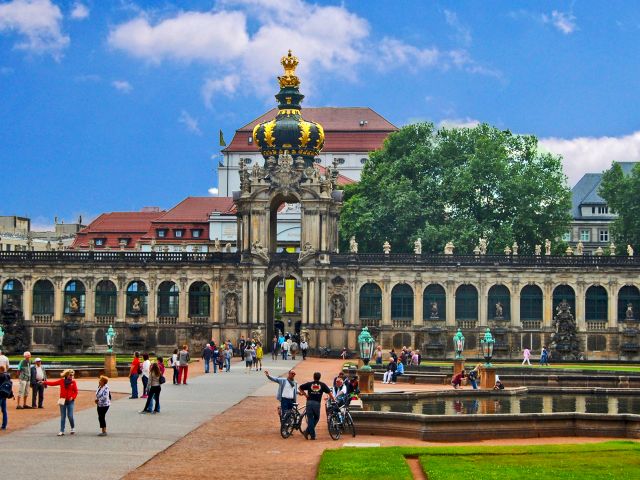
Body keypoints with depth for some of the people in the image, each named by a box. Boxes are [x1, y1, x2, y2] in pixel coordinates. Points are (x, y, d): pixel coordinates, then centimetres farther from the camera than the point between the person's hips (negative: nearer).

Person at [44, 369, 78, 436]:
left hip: (70, 401, -2)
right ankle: (62, 431, 7)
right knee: (63, 416, 4)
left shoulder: (73, 382, -1)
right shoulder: (61, 381, 2)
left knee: (70, 416, -6)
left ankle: (73, 428, 19)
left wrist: (72, 397, -14)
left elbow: (75, 391, 1)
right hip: (63, 401, 2)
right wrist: (45, 382, -2)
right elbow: (53, 383, 5)